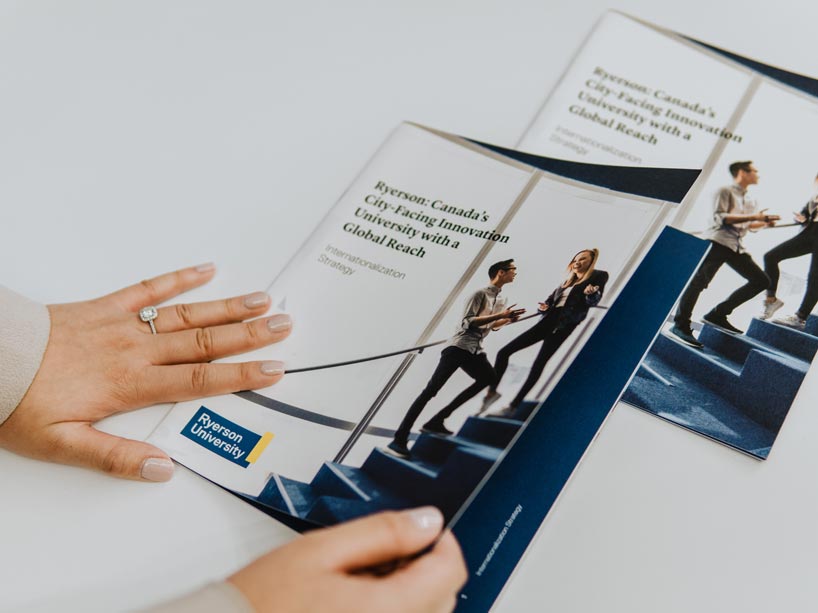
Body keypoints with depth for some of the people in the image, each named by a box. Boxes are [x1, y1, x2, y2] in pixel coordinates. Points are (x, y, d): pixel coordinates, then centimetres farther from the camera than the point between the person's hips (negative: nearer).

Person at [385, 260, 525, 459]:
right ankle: (399, 439, -19)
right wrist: (499, 315, -18)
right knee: (431, 390, -15)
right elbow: (468, 322, -15)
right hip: (459, 346, -8)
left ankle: (436, 422, -3)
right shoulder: (481, 294, -5)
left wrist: (508, 319, 18)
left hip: (475, 351, 9)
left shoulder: (499, 301, 21)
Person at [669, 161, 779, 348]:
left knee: (761, 280, 2)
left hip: (737, 248, 8)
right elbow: (720, 217, -11)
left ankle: (717, 315, 1)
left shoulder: (751, 201, 23)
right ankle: (680, 325, -14)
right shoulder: (726, 191, 1)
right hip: (719, 241, -8)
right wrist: (753, 216, -14)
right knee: (699, 281, -17)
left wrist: (764, 223, 8)